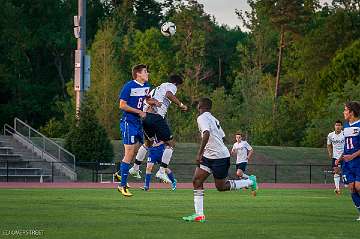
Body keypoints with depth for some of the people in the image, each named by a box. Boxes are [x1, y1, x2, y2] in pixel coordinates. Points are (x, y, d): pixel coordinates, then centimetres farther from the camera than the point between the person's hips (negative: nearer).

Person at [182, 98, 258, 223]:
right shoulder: (214, 119, 15)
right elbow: (222, 136, 19)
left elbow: (206, 134, -30)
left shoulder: (202, 118, -13)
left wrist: (200, 153, -31)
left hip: (220, 156, -10)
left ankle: (250, 181, 18)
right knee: (196, 181, 6)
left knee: (221, 186, 3)